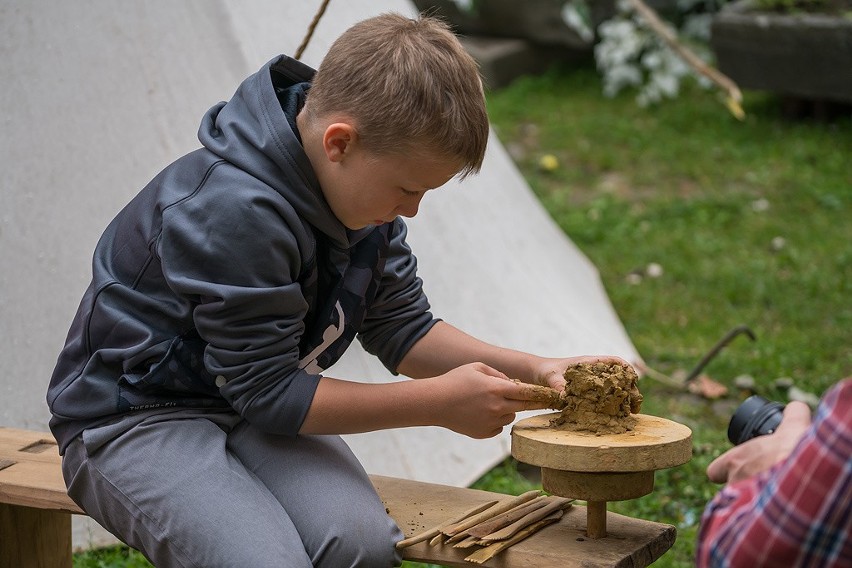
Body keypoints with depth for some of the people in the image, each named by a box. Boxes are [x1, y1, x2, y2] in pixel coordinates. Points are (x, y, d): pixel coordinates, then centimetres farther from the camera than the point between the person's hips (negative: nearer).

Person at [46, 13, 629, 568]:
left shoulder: (362, 183, -2)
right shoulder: (232, 212, -29)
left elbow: (401, 328, 8)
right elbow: (268, 393, -22)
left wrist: (531, 369, -5)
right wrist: (440, 402, -20)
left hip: (254, 405, 7)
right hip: (132, 419, -6)